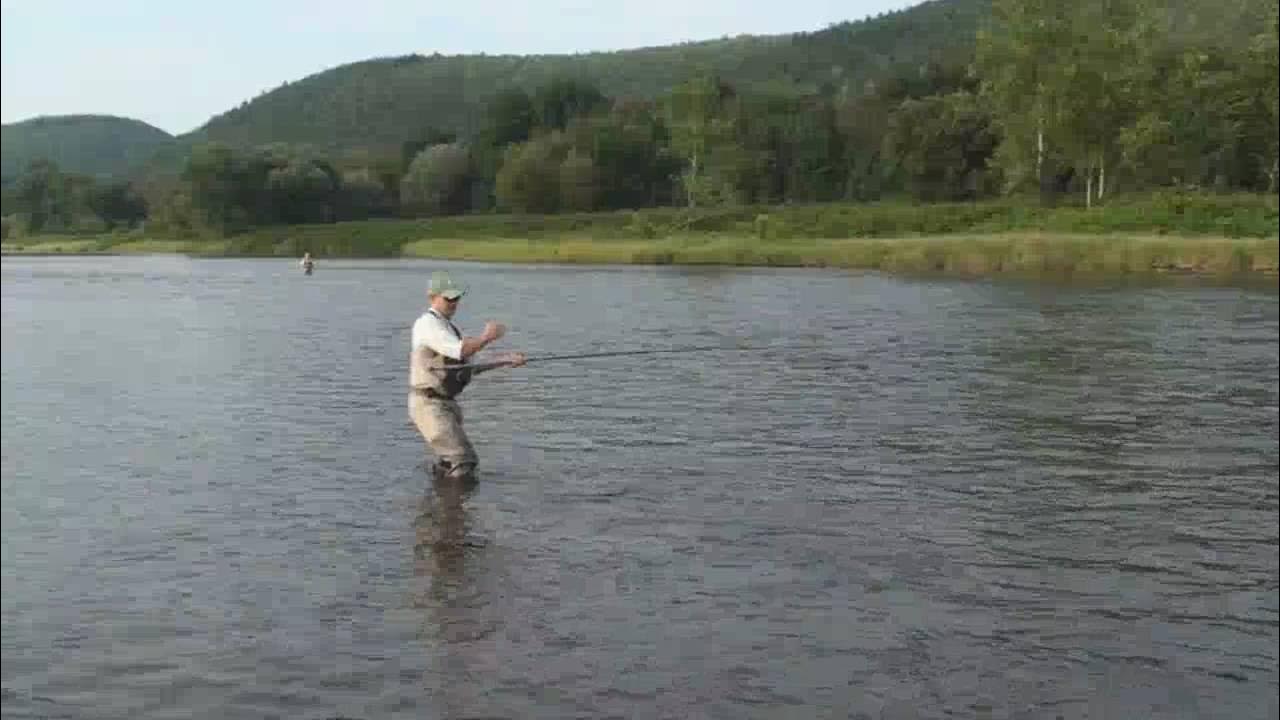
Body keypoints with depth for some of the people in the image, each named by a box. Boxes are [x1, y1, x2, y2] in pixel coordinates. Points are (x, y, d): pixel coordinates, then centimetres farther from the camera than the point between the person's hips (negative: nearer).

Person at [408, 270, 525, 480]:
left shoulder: (448, 327, 18)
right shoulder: (428, 323, -13)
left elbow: (469, 367, 20)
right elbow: (460, 352, -27)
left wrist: (506, 361, 14)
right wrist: (486, 338, -14)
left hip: (446, 403, 10)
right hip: (429, 405, -10)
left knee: (448, 463, 22)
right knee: (463, 461, -18)